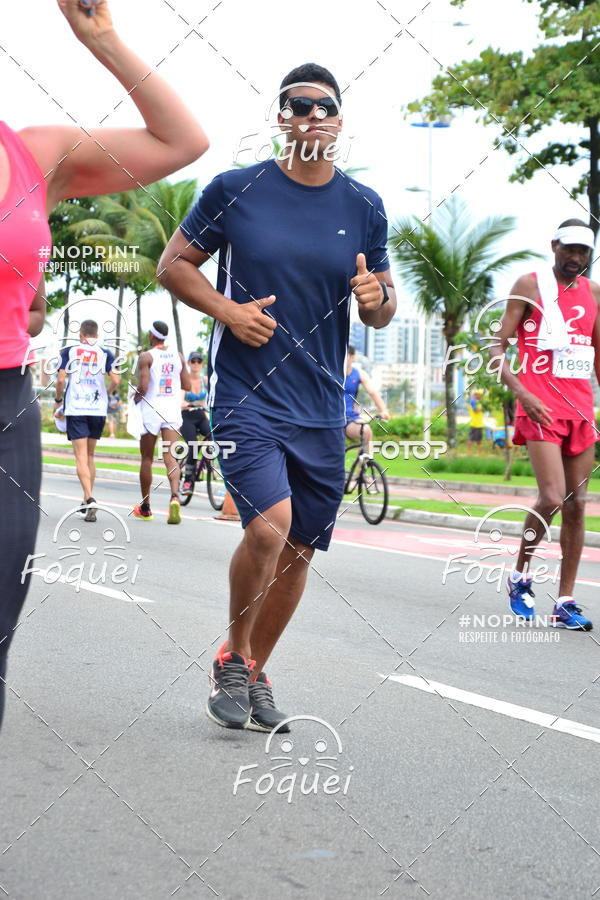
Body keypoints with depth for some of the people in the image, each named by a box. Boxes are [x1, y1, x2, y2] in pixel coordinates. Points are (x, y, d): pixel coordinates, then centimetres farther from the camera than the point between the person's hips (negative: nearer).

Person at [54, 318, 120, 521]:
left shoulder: (69, 351, 2)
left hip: (75, 410, -2)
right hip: (98, 410, 2)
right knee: (90, 456, 16)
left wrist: (58, 400, 12)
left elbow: (61, 379, -5)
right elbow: (116, 381, -6)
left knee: (81, 457, -5)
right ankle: (87, 501, 20)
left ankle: (89, 499, -23)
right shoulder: (105, 354, 4)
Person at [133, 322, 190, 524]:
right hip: (172, 409, 3)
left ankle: (145, 508, 19)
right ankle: (175, 496, -30)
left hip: (151, 409, -3)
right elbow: (187, 385, 12)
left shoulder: (146, 357, -7)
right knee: (170, 457, -4)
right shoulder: (178, 356, 8)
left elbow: (143, 386, -16)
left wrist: (136, 397, 4)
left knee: (146, 459, 10)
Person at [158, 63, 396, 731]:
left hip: (322, 407, 4)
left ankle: (253, 674, 29)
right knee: (269, 526, -23)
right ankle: (231, 657, 2)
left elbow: (381, 314, 14)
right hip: (246, 394, -4)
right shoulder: (235, 190, -2)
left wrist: (376, 297, -11)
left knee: (299, 548, 8)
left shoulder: (364, 208, 6)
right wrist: (227, 310, -11)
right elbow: (173, 264, 6)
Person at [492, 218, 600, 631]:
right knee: (552, 498, -17)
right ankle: (521, 574, 6)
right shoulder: (530, 285, 1)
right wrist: (521, 393, -15)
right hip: (540, 408, -5)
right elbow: (497, 348, -2)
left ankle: (566, 602, 7)